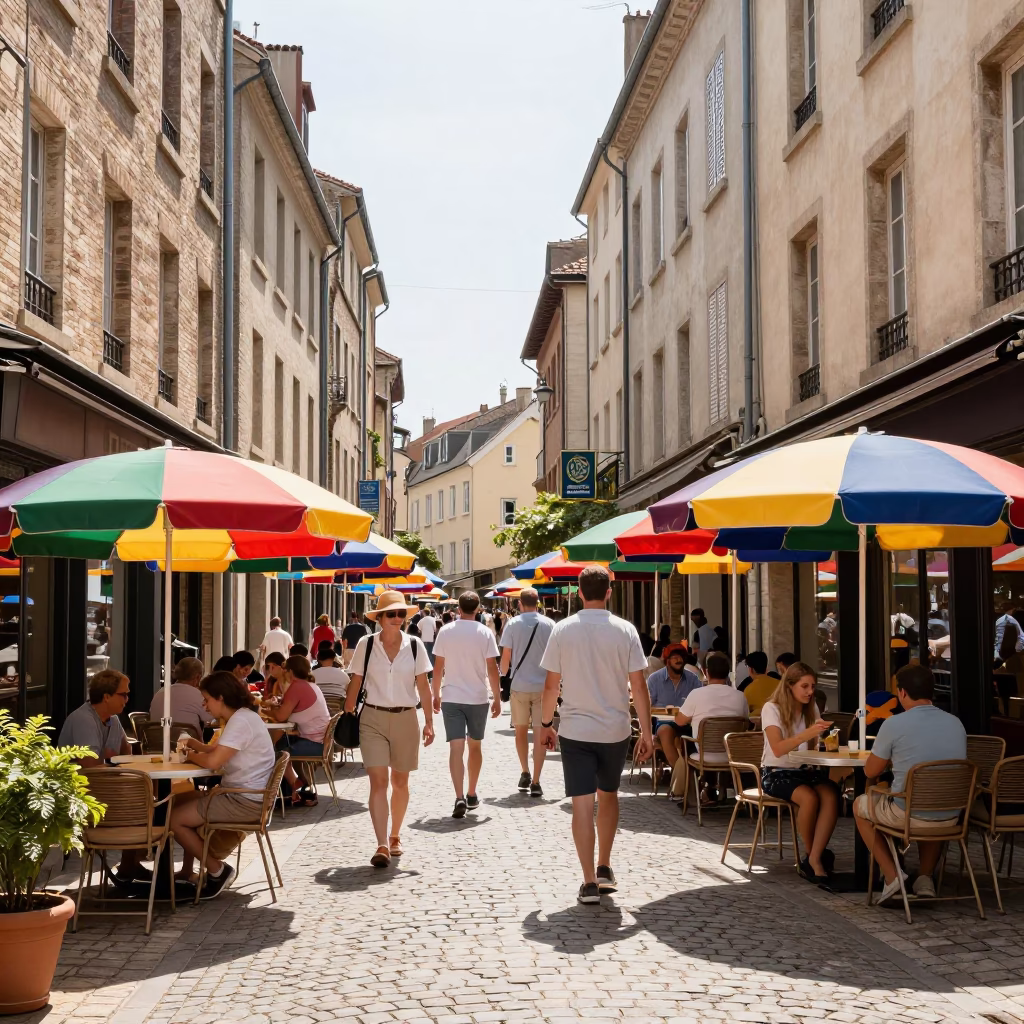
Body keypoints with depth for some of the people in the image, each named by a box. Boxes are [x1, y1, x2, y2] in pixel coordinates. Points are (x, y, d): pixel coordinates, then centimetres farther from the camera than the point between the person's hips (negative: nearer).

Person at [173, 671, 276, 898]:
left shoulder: (241, 721, -21)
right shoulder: (242, 717, 12)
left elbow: (213, 762, -26)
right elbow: (219, 752, 20)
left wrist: (191, 756, -7)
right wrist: (195, 745, 5)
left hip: (245, 801, -11)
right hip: (241, 795, 11)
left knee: (174, 819, -8)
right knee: (179, 801, 20)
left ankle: (217, 870, 2)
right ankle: (187, 871, 23)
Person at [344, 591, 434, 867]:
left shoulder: (414, 646, 0)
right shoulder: (366, 645, -2)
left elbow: (423, 687, 1)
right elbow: (355, 684, 3)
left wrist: (429, 722, -3)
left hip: (405, 719, 2)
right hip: (373, 718, -1)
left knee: (400, 782, 13)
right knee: (378, 781, -11)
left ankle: (395, 836, 31)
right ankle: (382, 846, -15)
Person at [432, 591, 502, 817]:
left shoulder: (446, 631, -1)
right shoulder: (485, 632, -5)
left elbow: (438, 667, 1)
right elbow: (492, 669, -5)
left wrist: (435, 694, 12)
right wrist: (497, 698, 3)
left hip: (451, 698, 0)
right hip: (478, 698, 0)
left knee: (456, 748, -5)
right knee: (475, 746, 17)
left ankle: (460, 797, -19)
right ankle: (471, 795, 27)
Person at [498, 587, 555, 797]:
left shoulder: (512, 624, -3)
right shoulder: (549, 624, -2)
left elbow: (505, 657, -4)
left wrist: (504, 677, 11)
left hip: (519, 685, 0)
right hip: (543, 685, 0)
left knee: (521, 730, 18)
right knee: (540, 733, 1)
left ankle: (525, 773, 21)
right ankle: (535, 782, -3)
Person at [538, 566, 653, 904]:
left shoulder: (562, 630, -5)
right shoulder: (625, 630, -6)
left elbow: (551, 685, -1)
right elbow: (638, 686, -5)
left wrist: (546, 724, 12)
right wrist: (646, 733, 2)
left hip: (575, 730, -1)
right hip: (615, 730, 1)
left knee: (582, 804, 0)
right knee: (608, 795, 21)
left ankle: (590, 883, -3)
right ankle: (604, 868, 27)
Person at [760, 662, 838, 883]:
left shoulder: (812, 708, 10)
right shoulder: (772, 709, -9)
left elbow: (814, 747, 12)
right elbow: (778, 749, -23)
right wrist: (807, 733, -35)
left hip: (805, 770, 5)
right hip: (776, 773, -5)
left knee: (831, 796, -28)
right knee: (809, 797, -34)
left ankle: (814, 859, -27)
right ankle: (811, 854, -10)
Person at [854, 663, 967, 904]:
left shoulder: (894, 724, -14)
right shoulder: (956, 723, 2)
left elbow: (871, 771, -2)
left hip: (908, 816, -5)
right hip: (949, 820, 5)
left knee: (861, 804, 25)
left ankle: (892, 875, 13)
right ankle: (926, 877, 24)